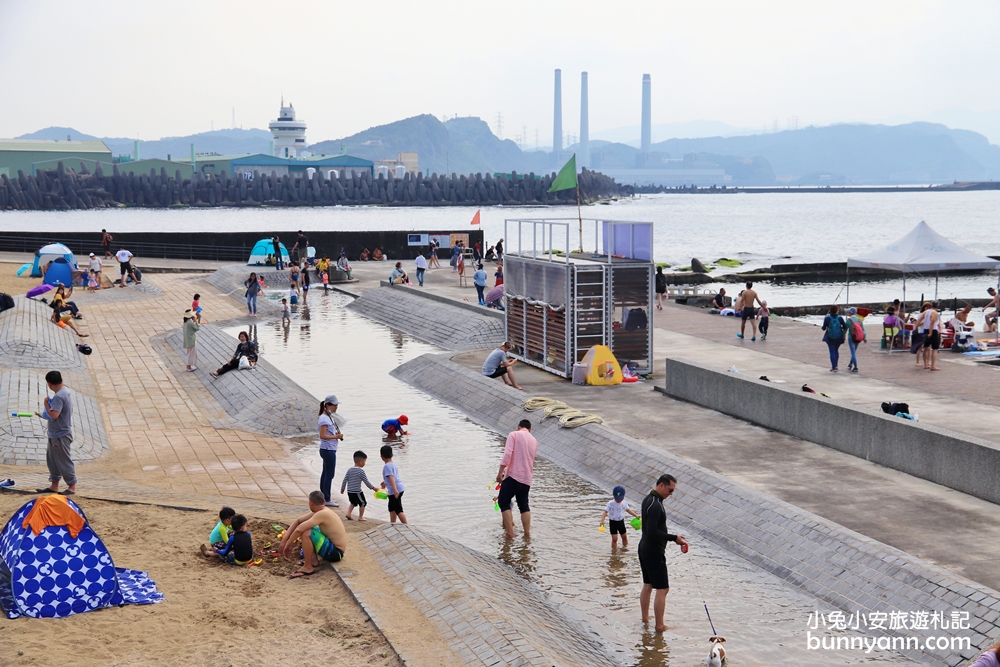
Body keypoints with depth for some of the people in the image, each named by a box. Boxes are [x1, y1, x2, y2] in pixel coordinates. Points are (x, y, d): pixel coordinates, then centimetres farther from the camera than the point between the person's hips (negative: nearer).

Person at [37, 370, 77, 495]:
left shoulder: (58, 396, -24)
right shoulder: (65, 390, 7)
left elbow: (54, 415, -30)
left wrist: (46, 404, -15)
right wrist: (45, 414, 9)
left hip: (60, 435, -10)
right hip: (56, 434, 10)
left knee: (64, 461, -1)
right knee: (52, 459, 17)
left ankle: (72, 486, 7)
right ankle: (54, 485, 24)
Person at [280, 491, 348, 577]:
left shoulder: (322, 514, -25)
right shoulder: (319, 511, 3)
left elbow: (298, 530, -27)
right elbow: (298, 521, 7)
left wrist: (288, 545, -13)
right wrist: (284, 540, 0)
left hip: (335, 553, -10)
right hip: (332, 547, 10)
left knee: (306, 533, -26)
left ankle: (308, 568, -11)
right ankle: (314, 560, 15)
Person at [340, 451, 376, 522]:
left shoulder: (349, 470, 4)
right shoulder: (361, 471, -14)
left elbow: (345, 480, 7)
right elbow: (366, 482, -11)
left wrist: (342, 488, 20)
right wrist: (373, 488, -1)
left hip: (349, 492, 6)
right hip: (357, 492, -6)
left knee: (353, 503, 27)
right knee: (363, 503, 12)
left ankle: (348, 513, 13)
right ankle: (360, 517, 15)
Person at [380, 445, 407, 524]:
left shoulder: (387, 466, -14)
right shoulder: (394, 465, 14)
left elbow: (391, 477, -27)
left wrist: (395, 490, -37)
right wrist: (385, 482, 51)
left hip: (395, 491, -10)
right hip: (400, 488, 10)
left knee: (398, 510, -6)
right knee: (392, 508, 21)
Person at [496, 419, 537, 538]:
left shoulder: (514, 435, -1)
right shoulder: (534, 441, 17)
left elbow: (508, 454, -14)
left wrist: (500, 472, -14)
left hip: (513, 475, -6)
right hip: (527, 479, 6)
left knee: (503, 502, 4)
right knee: (524, 505, 18)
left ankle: (510, 532, -4)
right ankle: (527, 533, 15)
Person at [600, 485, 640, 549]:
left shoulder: (624, 503, -5)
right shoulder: (610, 504, -20)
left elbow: (628, 510, 11)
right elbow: (605, 512, -24)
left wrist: (636, 515, 5)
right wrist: (602, 520, -38)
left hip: (621, 522, 5)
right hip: (613, 522, -5)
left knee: (624, 536, 17)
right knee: (614, 538, -10)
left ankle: (625, 547, 39)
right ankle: (614, 551, 3)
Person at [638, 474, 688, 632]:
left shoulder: (648, 499, 9)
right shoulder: (655, 505, -23)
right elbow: (652, 533, -29)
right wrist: (674, 538, -24)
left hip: (645, 548, 11)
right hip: (654, 552, -11)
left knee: (648, 585, 20)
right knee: (662, 589, -5)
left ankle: (645, 619, 30)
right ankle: (659, 625, -1)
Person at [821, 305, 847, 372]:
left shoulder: (827, 318, -12)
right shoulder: (840, 318, -8)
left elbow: (824, 328, -9)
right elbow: (845, 327, -5)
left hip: (830, 338, -2)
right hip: (838, 337, 2)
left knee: (832, 352, 4)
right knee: (836, 350, 21)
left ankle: (834, 367, -1)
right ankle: (835, 366, 23)